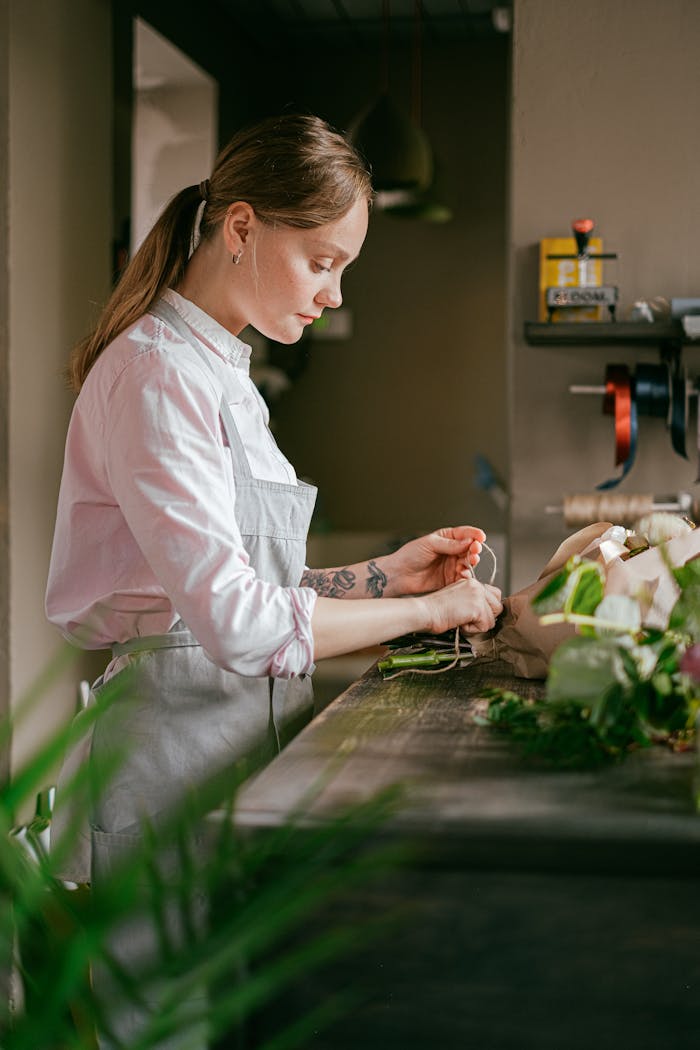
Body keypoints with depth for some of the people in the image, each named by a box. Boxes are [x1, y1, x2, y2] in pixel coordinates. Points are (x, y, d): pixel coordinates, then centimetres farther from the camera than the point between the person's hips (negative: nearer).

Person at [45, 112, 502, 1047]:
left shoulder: (218, 371, 14)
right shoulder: (157, 374, -16)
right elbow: (235, 621, -24)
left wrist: (382, 574, 6)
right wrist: (427, 611, -14)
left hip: (249, 729, 9)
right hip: (180, 741, -9)